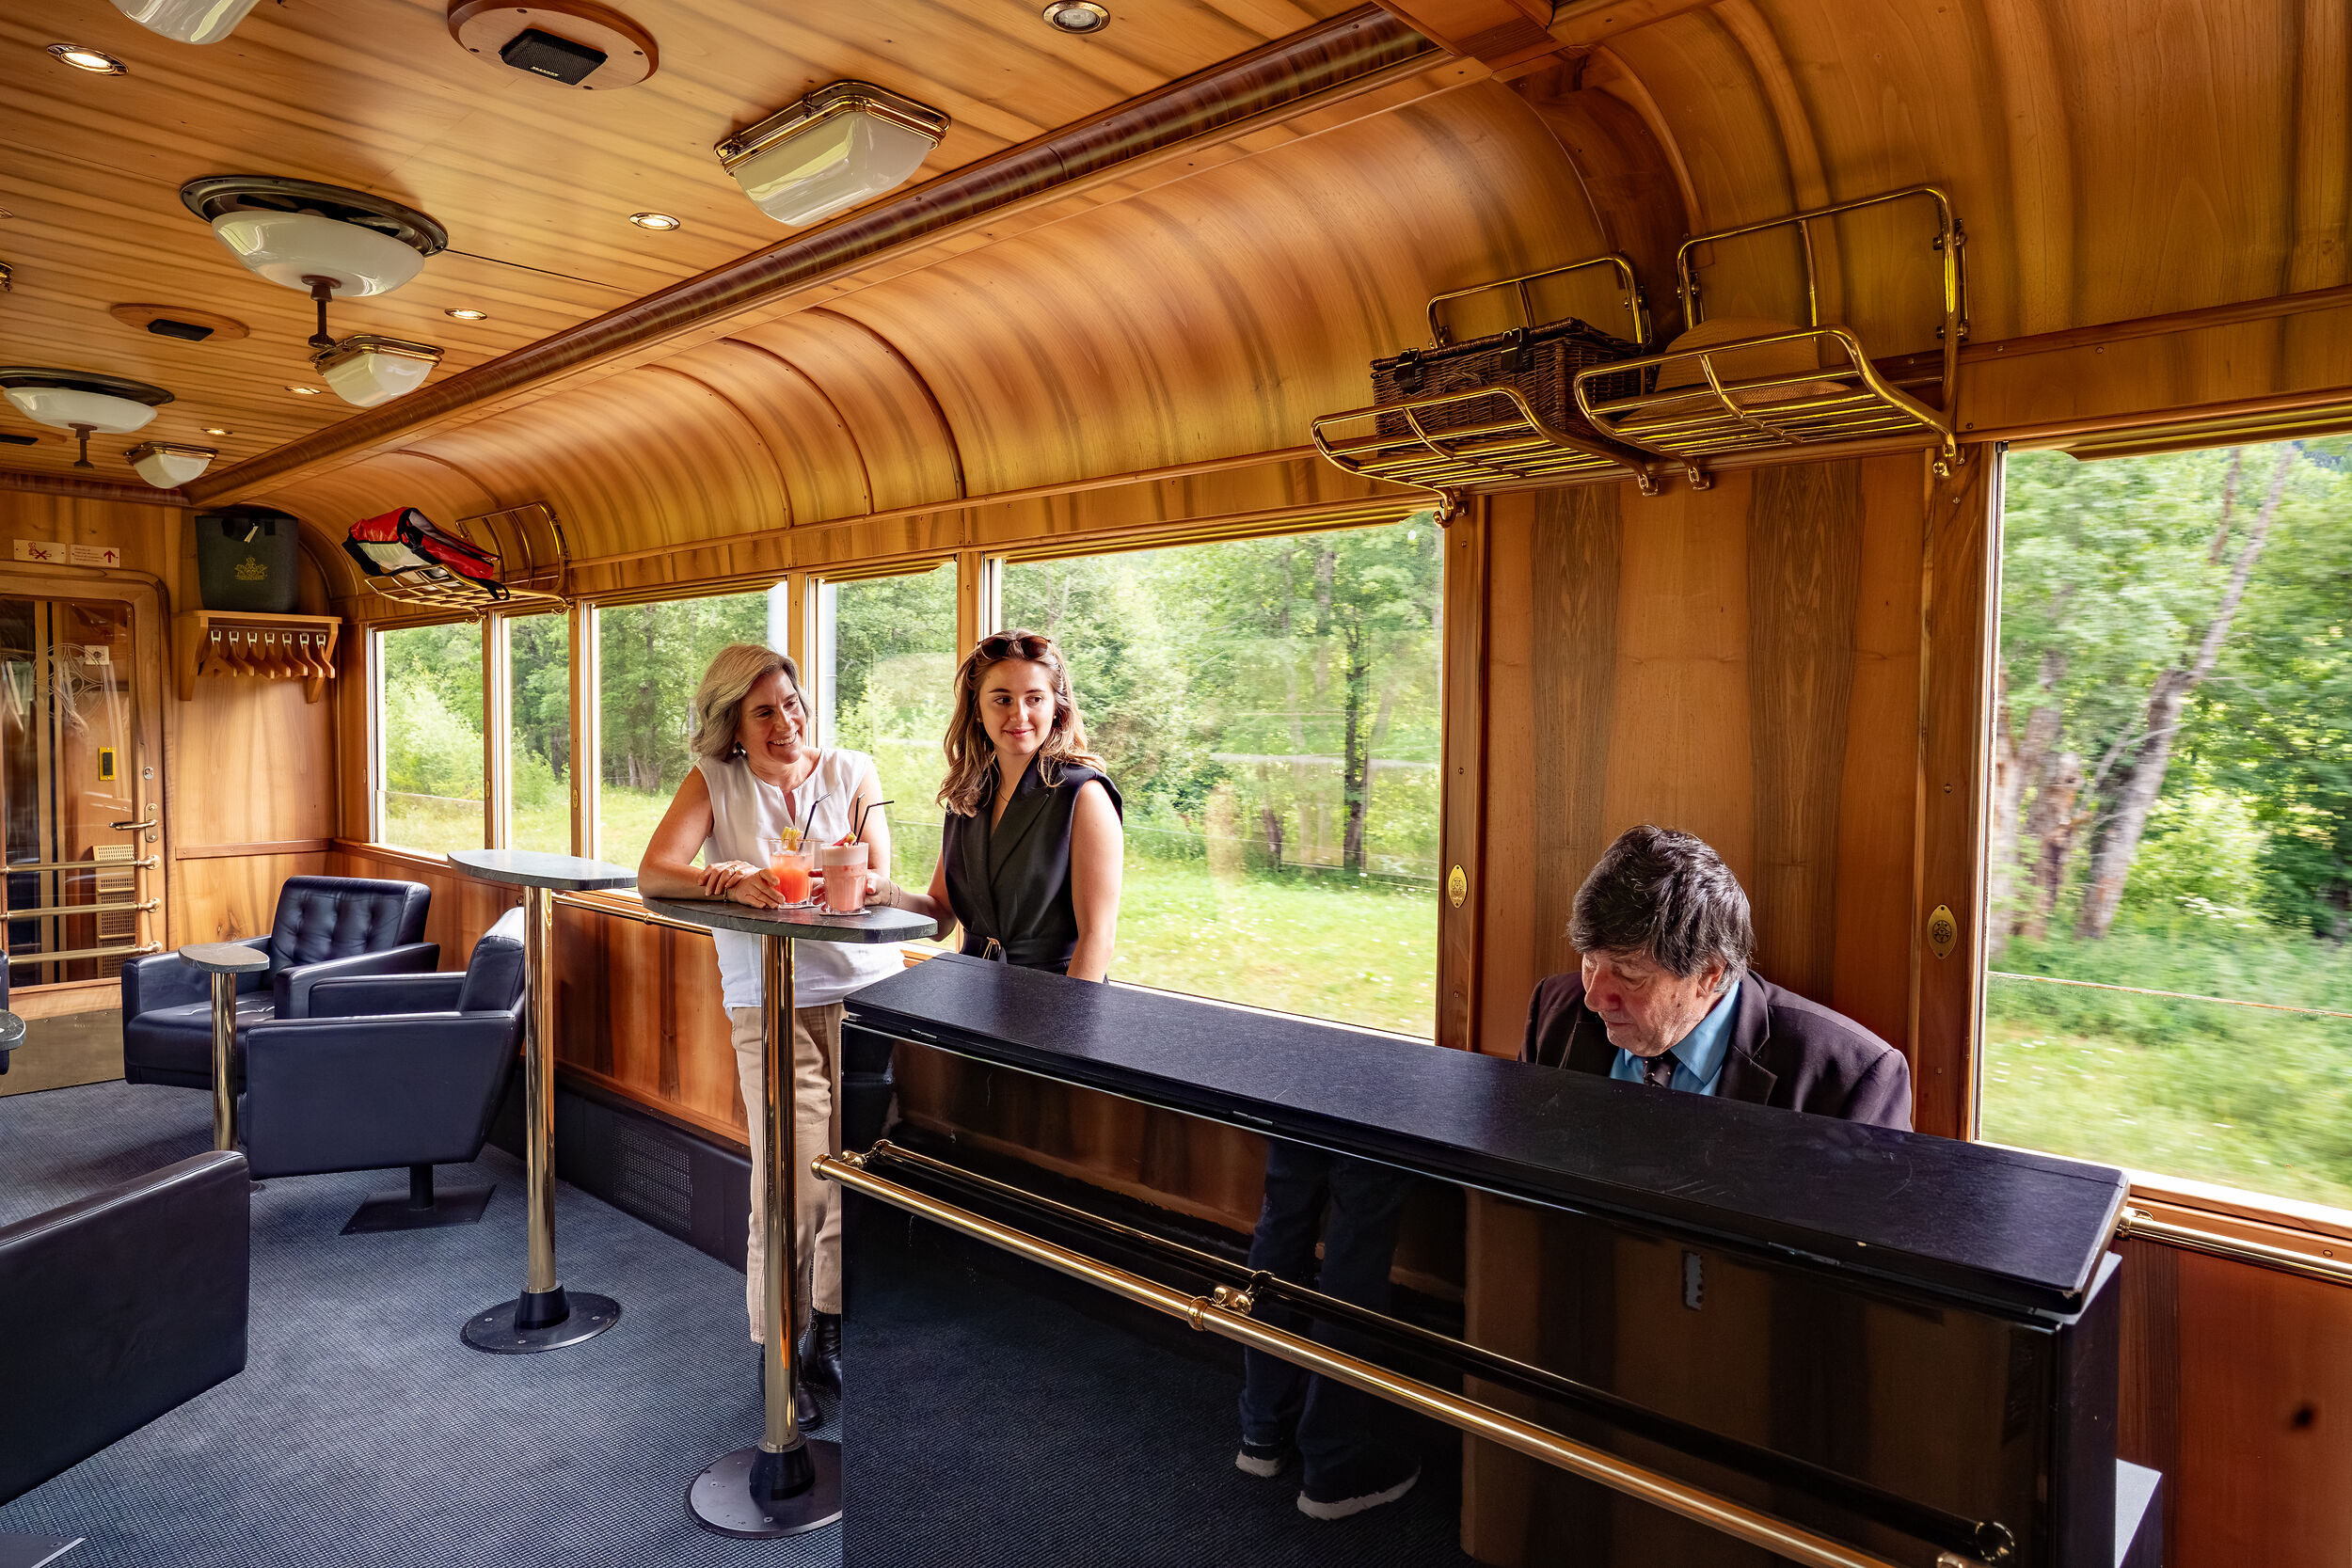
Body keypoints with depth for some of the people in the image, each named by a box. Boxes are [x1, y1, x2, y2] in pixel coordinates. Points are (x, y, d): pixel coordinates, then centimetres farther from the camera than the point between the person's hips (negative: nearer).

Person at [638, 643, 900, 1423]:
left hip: (865, 989, 2)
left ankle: (829, 1338, 27)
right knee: (795, 1188, -8)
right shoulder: (714, 782, 2)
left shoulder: (852, 772, 4)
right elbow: (654, 872, -9)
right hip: (771, 1006, -2)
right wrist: (730, 880, -30)